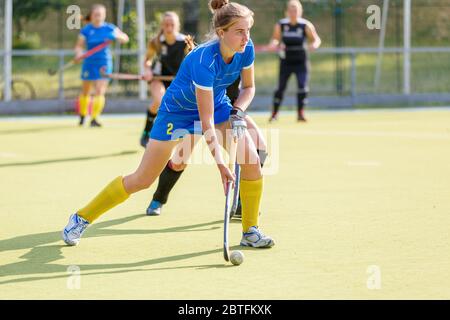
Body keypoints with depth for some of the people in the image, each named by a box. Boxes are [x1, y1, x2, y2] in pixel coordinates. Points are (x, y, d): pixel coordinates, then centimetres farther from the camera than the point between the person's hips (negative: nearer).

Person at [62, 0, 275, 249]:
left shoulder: (246, 49, -20)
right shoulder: (204, 60, -38)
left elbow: (249, 87, 1)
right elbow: (207, 121, -36)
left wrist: (237, 111, -19)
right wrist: (220, 165, -39)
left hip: (218, 104, 6)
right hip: (178, 110, -5)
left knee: (251, 159, -16)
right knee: (142, 180, -2)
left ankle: (251, 231, 0)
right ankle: (81, 218, 16)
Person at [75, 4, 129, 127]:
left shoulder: (109, 28, -3)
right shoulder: (86, 30, -5)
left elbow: (125, 39, -1)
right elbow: (79, 46, -5)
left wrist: (117, 35, -24)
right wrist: (79, 53, -28)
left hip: (104, 63, -1)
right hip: (89, 63, 1)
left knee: (100, 91, -13)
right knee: (85, 92, 14)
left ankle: (94, 118, -9)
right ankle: (82, 115, 36)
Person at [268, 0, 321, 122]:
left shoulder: (306, 25, -6)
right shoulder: (280, 25, -3)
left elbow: (316, 39, -2)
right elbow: (274, 40, 6)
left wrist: (314, 44, -25)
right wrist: (276, 44, -17)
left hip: (301, 62, -1)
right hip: (286, 61, 1)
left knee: (302, 86, -11)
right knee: (281, 87, 2)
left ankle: (300, 113, -3)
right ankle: (274, 113, 15)